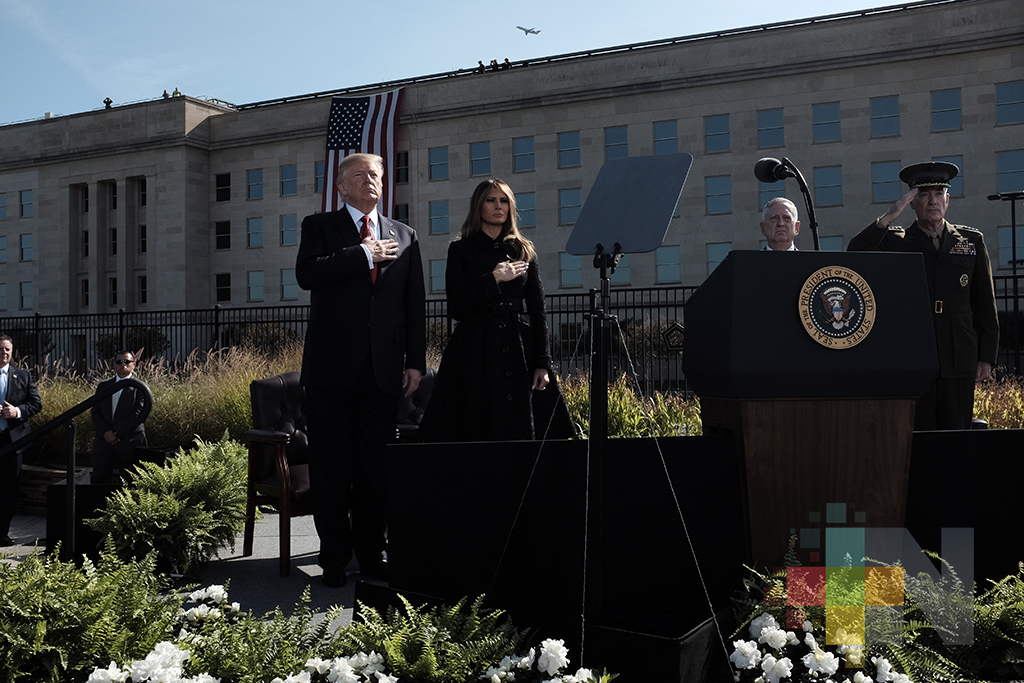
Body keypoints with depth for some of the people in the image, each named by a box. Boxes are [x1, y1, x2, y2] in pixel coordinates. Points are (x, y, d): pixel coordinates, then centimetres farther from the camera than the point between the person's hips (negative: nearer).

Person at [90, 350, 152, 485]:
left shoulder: (140, 387, 1)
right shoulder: (103, 386, 15)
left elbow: (138, 414, -9)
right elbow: (96, 412, 8)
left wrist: (117, 432, -14)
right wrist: (105, 432, -9)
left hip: (130, 442, -4)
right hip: (104, 440, 4)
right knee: (98, 479, 3)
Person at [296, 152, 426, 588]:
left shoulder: (404, 236, 16)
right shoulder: (319, 226, 8)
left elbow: (415, 303, 11)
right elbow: (307, 274, -12)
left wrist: (416, 361, 3)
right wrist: (364, 254, -10)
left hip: (384, 368, 2)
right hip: (333, 364, -2)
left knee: (376, 468, 7)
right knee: (331, 467, 3)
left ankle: (371, 554, 19)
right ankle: (334, 558, 14)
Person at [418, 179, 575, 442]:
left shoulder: (524, 251, 13)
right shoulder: (461, 250, 6)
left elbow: (538, 311, 8)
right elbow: (456, 308, -3)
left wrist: (543, 363, 0)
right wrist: (493, 279, -11)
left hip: (521, 351, 2)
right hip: (477, 354, -2)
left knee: (523, 432, 0)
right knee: (480, 434, -3)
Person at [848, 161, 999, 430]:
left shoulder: (972, 241, 14)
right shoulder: (895, 242, 9)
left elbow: (986, 304, 13)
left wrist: (986, 356, 8)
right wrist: (889, 216, -15)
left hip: (960, 360, 2)